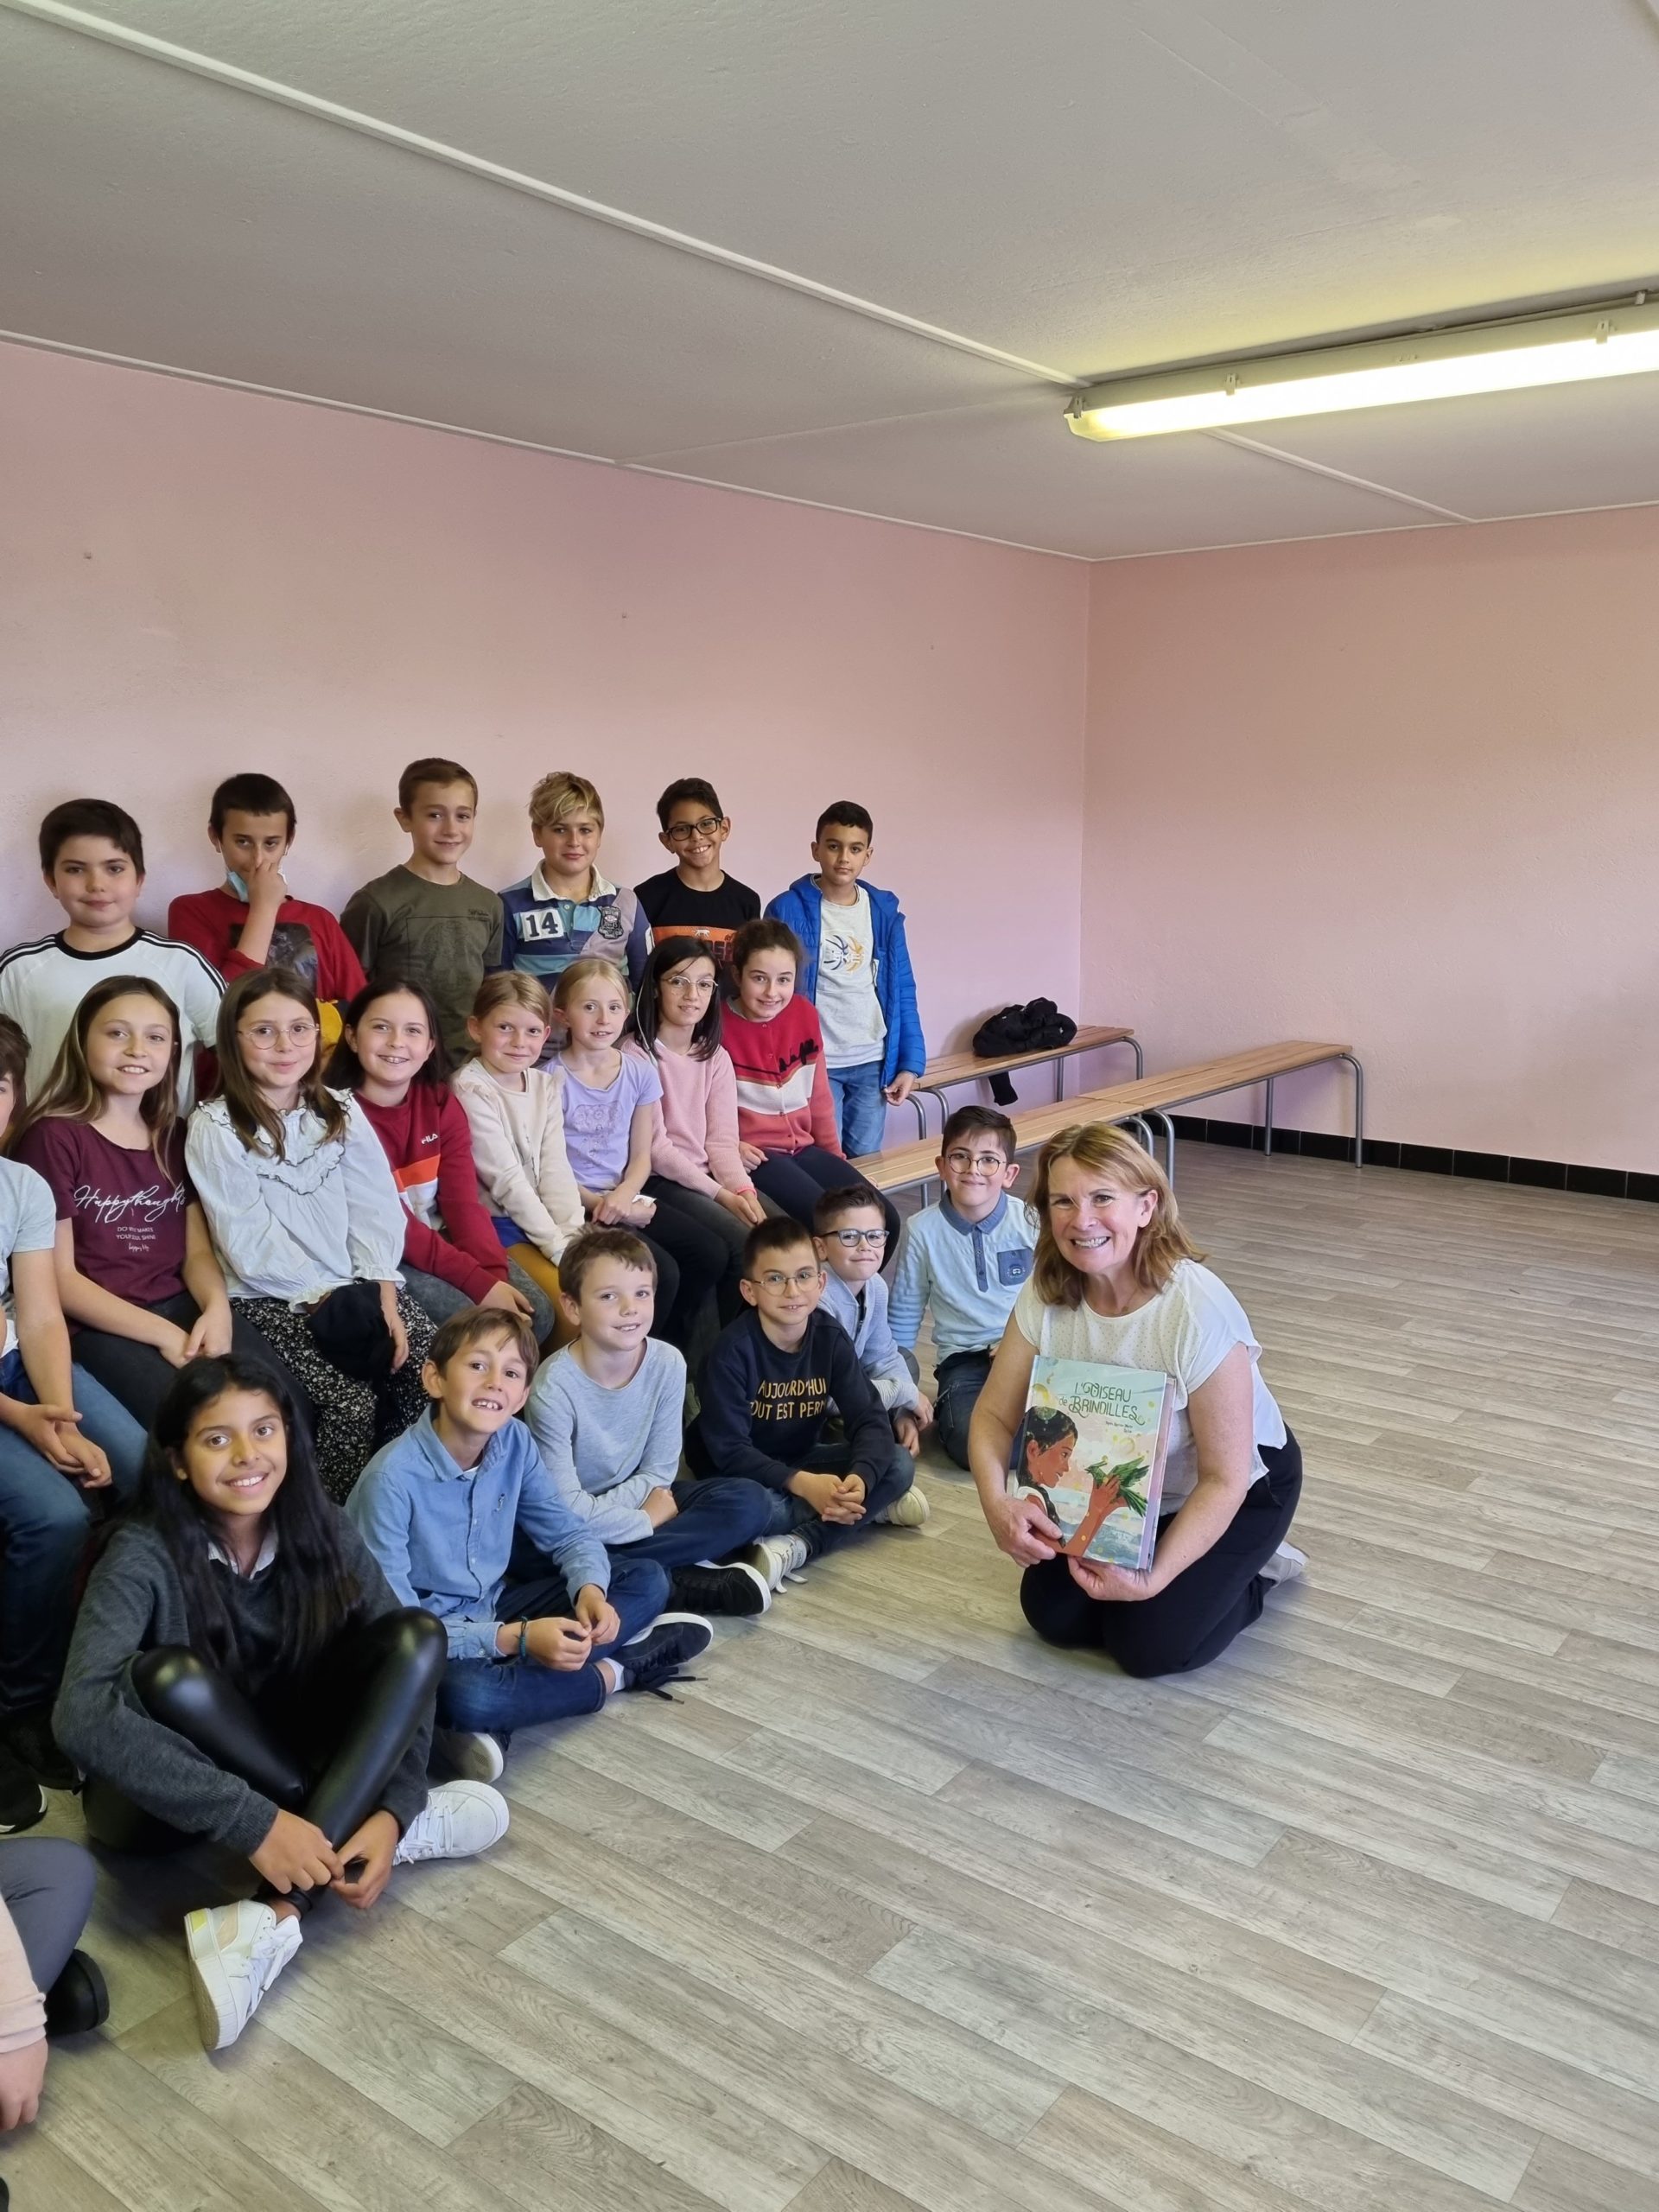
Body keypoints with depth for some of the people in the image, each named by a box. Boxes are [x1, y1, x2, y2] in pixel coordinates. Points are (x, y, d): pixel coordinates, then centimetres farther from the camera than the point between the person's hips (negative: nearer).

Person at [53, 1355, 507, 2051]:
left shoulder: (324, 1535, -12)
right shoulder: (144, 1556, -23)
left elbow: (406, 1666, -11)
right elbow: (82, 1717, -36)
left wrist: (393, 1808, -27)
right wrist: (252, 1822, -40)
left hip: (283, 1762, 4)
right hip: (166, 1800, -3)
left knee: (417, 1633, -19)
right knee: (170, 1678, -35)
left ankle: (274, 1920, -29)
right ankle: (380, 1831, -19)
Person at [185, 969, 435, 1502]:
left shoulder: (342, 1111, 7)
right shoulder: (215, 1128, -7)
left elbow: (376, 1210, 1)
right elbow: (249, 1245, -12)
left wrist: (383, 1294, -11)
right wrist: (325, 1296, -14)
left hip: (359, 1288, 4)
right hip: (269, 1299, -4)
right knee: (351, 1399, -23)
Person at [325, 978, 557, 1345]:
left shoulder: (441, 1101, 1)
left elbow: (463, 1200, -6)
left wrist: (496, 1274, -23)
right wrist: (478, 1281, -26)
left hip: (442, 1239, 6)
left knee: (537, 1314, -11)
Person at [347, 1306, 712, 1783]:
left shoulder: (515, 1442, -7)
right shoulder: (393, 1479, -25)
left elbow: (568, 1532, 2)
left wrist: (590, 1589, -21)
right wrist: (514, 1639, -31)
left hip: (497, 1609, 7)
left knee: (647, 1580, 0)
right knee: (461, 1693, -39)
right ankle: (613, 1673, -10)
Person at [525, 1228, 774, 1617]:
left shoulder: (667, 1363, -13)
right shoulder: (553, 1387, -24)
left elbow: (659, 1470, -6)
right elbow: (565, 1505, -22)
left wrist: (596, 1514, -19)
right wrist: (644, 1522, -16)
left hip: (639, 1499, 5)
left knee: (750, 1502, -14)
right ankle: (691, 1582, -20)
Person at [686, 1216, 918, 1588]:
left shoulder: (831, 1338, -9)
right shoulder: (733, 1350, -22)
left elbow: (869, 1420, -12)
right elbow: (728, 1448, -25)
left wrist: (861, 1477, -34)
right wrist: (803, 1485, -37)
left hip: (804, 1460, 5)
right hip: (743, 1473, -5)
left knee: (899, 1465, -14)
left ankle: (800, 1545, -25)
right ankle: (870, 1510, -16)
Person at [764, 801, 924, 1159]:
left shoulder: (884, 912, 4)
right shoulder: (788, 910, -8)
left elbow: (902, 992, 7)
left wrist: (910, 1062, 2)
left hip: (873, 1062, 4)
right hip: (814, 1063, -3)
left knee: (866, 1162, 11)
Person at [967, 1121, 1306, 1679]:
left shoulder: (1199, 1310, -35)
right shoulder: (1047, 1296, -20)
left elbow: (1224, 1479, -28)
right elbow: (993, 1415, -13)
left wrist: (1153, 1578, -35)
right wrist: (996, 1501, -33)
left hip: (1237, 1489, -5)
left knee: (1150, 1647, -13)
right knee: (1051, 1613, -2)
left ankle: (1253, 1569, 15)